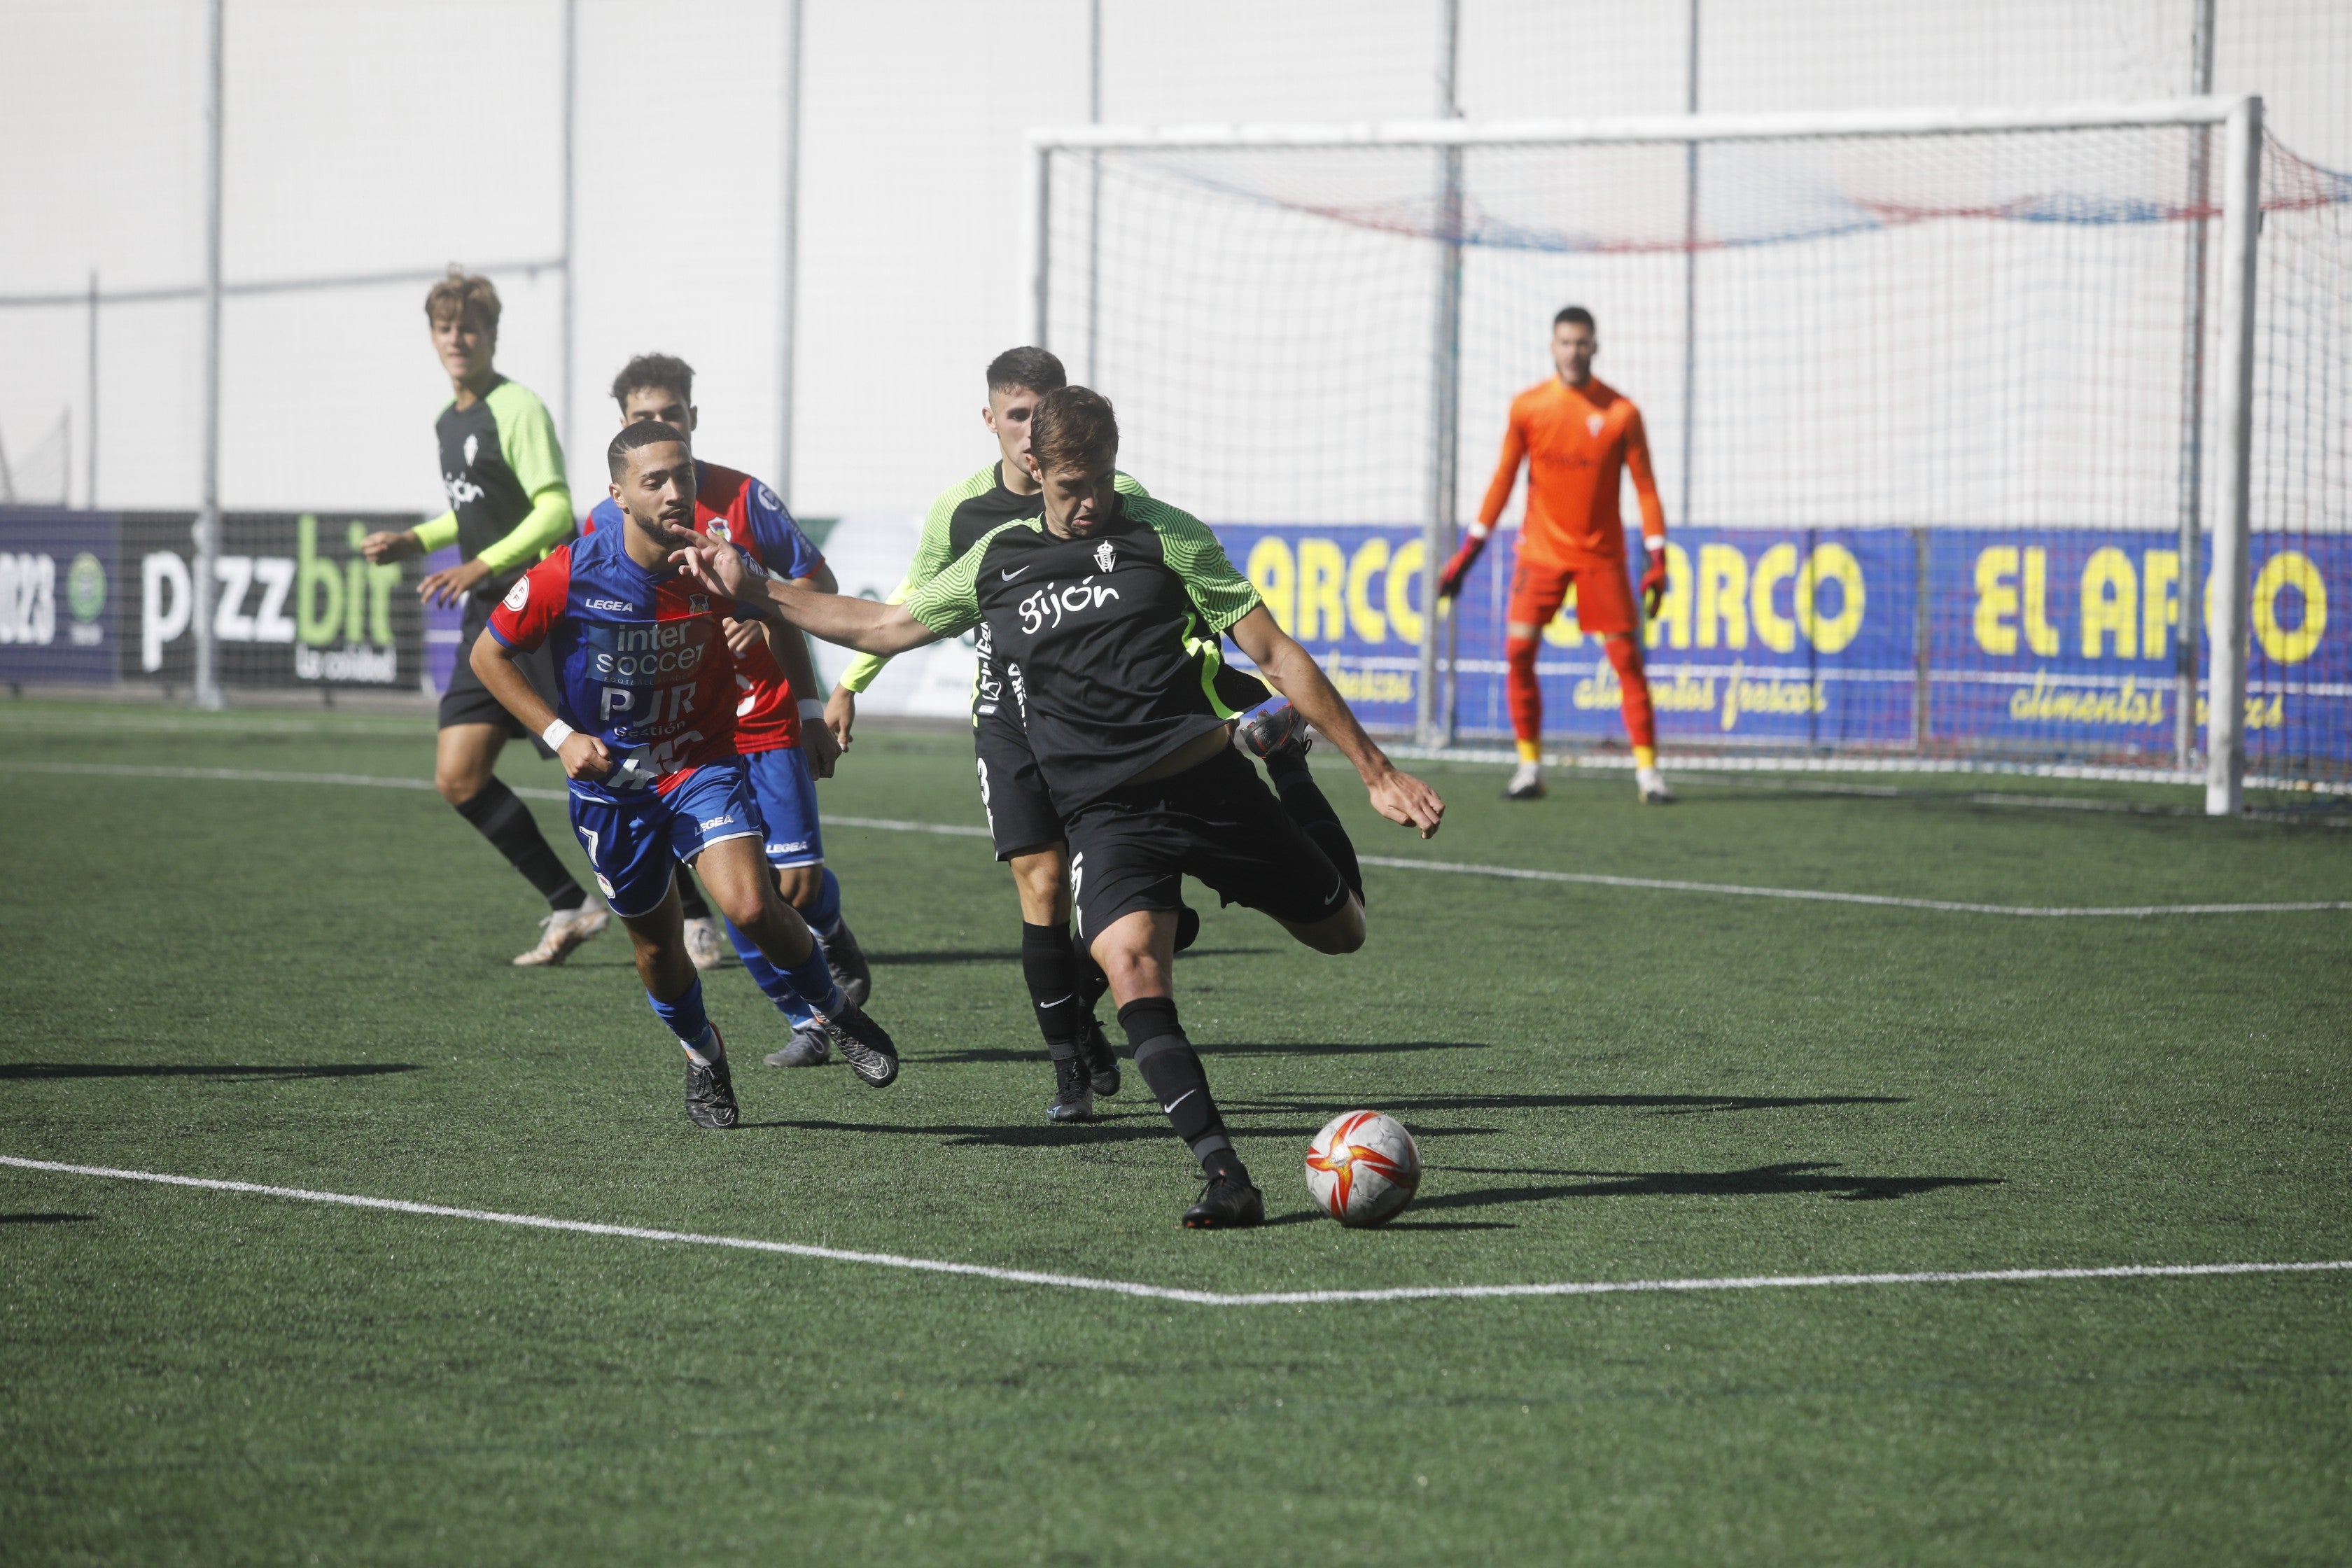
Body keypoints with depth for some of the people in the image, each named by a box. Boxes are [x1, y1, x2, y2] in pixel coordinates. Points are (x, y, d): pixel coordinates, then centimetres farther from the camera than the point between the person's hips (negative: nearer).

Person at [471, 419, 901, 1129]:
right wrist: (560, 734, -13)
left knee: (752, 907, -22)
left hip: (704, 764, -1)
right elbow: (489, 655, -5)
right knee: (657, 946, 11)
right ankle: (703, 1057, 41)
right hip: (610, 783, 1)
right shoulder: (571, 576, -18)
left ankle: (836, 1013, 6)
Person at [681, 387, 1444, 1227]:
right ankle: (1225, 1176, -29)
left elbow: (1275, 653, 0)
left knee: (1342, 932, 9)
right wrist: (753, 588, 20)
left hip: (1207, 780, -1)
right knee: (1130, 961, -27)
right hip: (1104, 812, 1)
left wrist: (1374, 770, -2)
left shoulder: (1162, 534, 0)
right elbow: (885, 626, 24)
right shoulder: (998, 560, 11)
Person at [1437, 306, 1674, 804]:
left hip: (1601, 554, -1)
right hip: (1541, 551, 1)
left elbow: (1645, 486, -2)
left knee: (1626, 656, -6)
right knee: (1519, 651, -9)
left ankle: (1647, 769, 0)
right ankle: (1530, 765, 2)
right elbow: (1503, 479, 7)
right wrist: (1469, 551, 5)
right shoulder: (1526, 407, 0)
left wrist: (1657, 562, -9)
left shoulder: (1621, 412, -5)